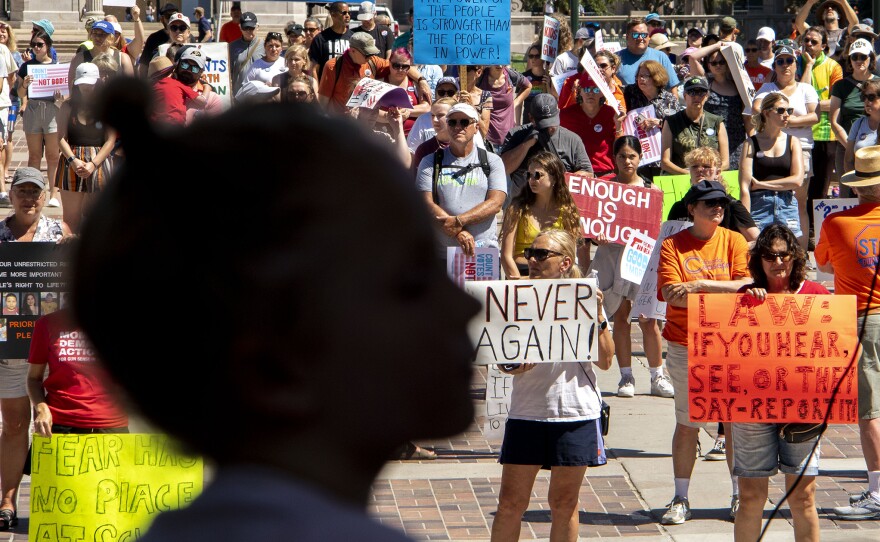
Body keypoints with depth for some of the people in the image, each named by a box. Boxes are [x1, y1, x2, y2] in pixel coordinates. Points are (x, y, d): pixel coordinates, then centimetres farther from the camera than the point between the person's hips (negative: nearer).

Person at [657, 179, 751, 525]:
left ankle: (739, 496, 14)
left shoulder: (734, 241, 4)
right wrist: (725, 291, -15)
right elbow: (672, 295, -11)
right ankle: (681, 500, 9)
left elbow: (747, 285, -8)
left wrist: (701, 284, -18)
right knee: (687, 424, 2)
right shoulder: (673, 246, 0)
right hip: (685, 347, -1)